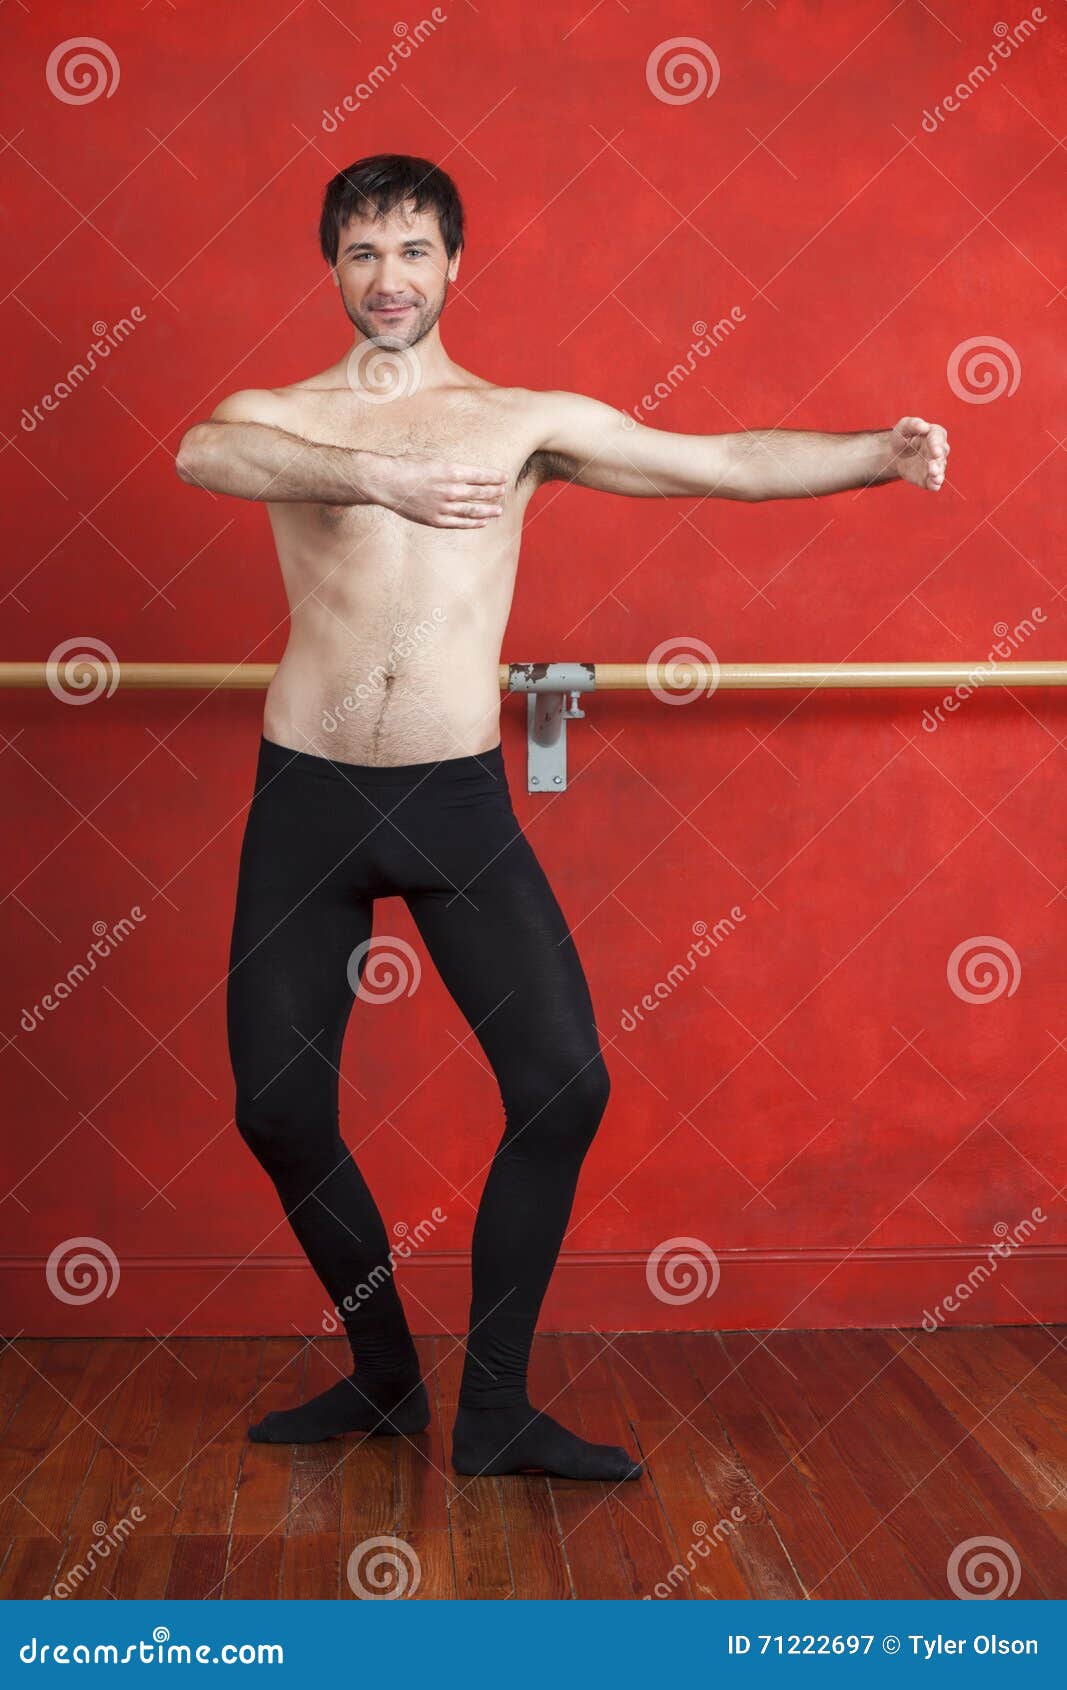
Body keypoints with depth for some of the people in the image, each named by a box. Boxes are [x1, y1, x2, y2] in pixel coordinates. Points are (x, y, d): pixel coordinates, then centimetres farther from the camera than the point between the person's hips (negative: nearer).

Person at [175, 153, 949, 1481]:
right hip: (307, 798, 1)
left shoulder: (529, 420, 8)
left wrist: (881, 453, -14)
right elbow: (204, 454, -19)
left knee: (564, 1085, -9)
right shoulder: (276, 416, 6)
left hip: (459, 800, 0)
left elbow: (724, 461, 1)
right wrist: (379, 477, -33)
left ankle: (493, 1410, 9)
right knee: (276, 1108, 3)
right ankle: (383, 1375, 28)